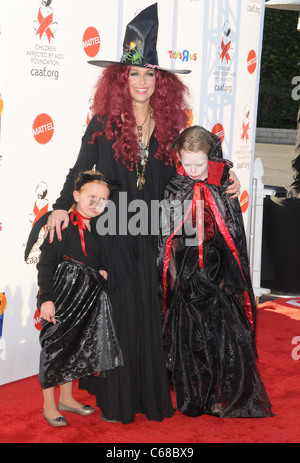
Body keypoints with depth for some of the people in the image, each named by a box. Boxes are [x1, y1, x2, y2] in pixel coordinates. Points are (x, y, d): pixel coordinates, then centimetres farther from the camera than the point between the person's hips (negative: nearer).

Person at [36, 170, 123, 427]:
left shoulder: (98, 228, 10)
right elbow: (46, 264, -14)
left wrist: (102, 272, 4)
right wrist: (46, 298, -20)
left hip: (87, 298, 7)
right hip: (61, 297, -7)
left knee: (76, 347, 15)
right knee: (54, 346, 0)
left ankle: (67, 398, 29)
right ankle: (49, 405, 12)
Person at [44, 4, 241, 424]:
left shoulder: (169, 126, 5)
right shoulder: (104, 124, -3)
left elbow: (176, 177, 12)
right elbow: (81, 169, 1)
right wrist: (63, 206, -11)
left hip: (150, 235, 3)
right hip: (111, 235, -3)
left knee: (151, 313, 7)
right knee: (118, 310, 2)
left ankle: (151, 395, 23)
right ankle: (115, 397, 17)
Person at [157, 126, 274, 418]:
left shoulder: (224, 188, -1)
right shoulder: (173, 189, 1)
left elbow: (234, 234, 4)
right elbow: (168, 235, 6)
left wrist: (229, 275, 0)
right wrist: (173, 272, 2)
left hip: (218, 269, -1)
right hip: (186, 272, 1)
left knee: (227, 334, -3)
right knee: (187, 335, 5)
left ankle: (229, 398, 13)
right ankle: (192, 398, 20)